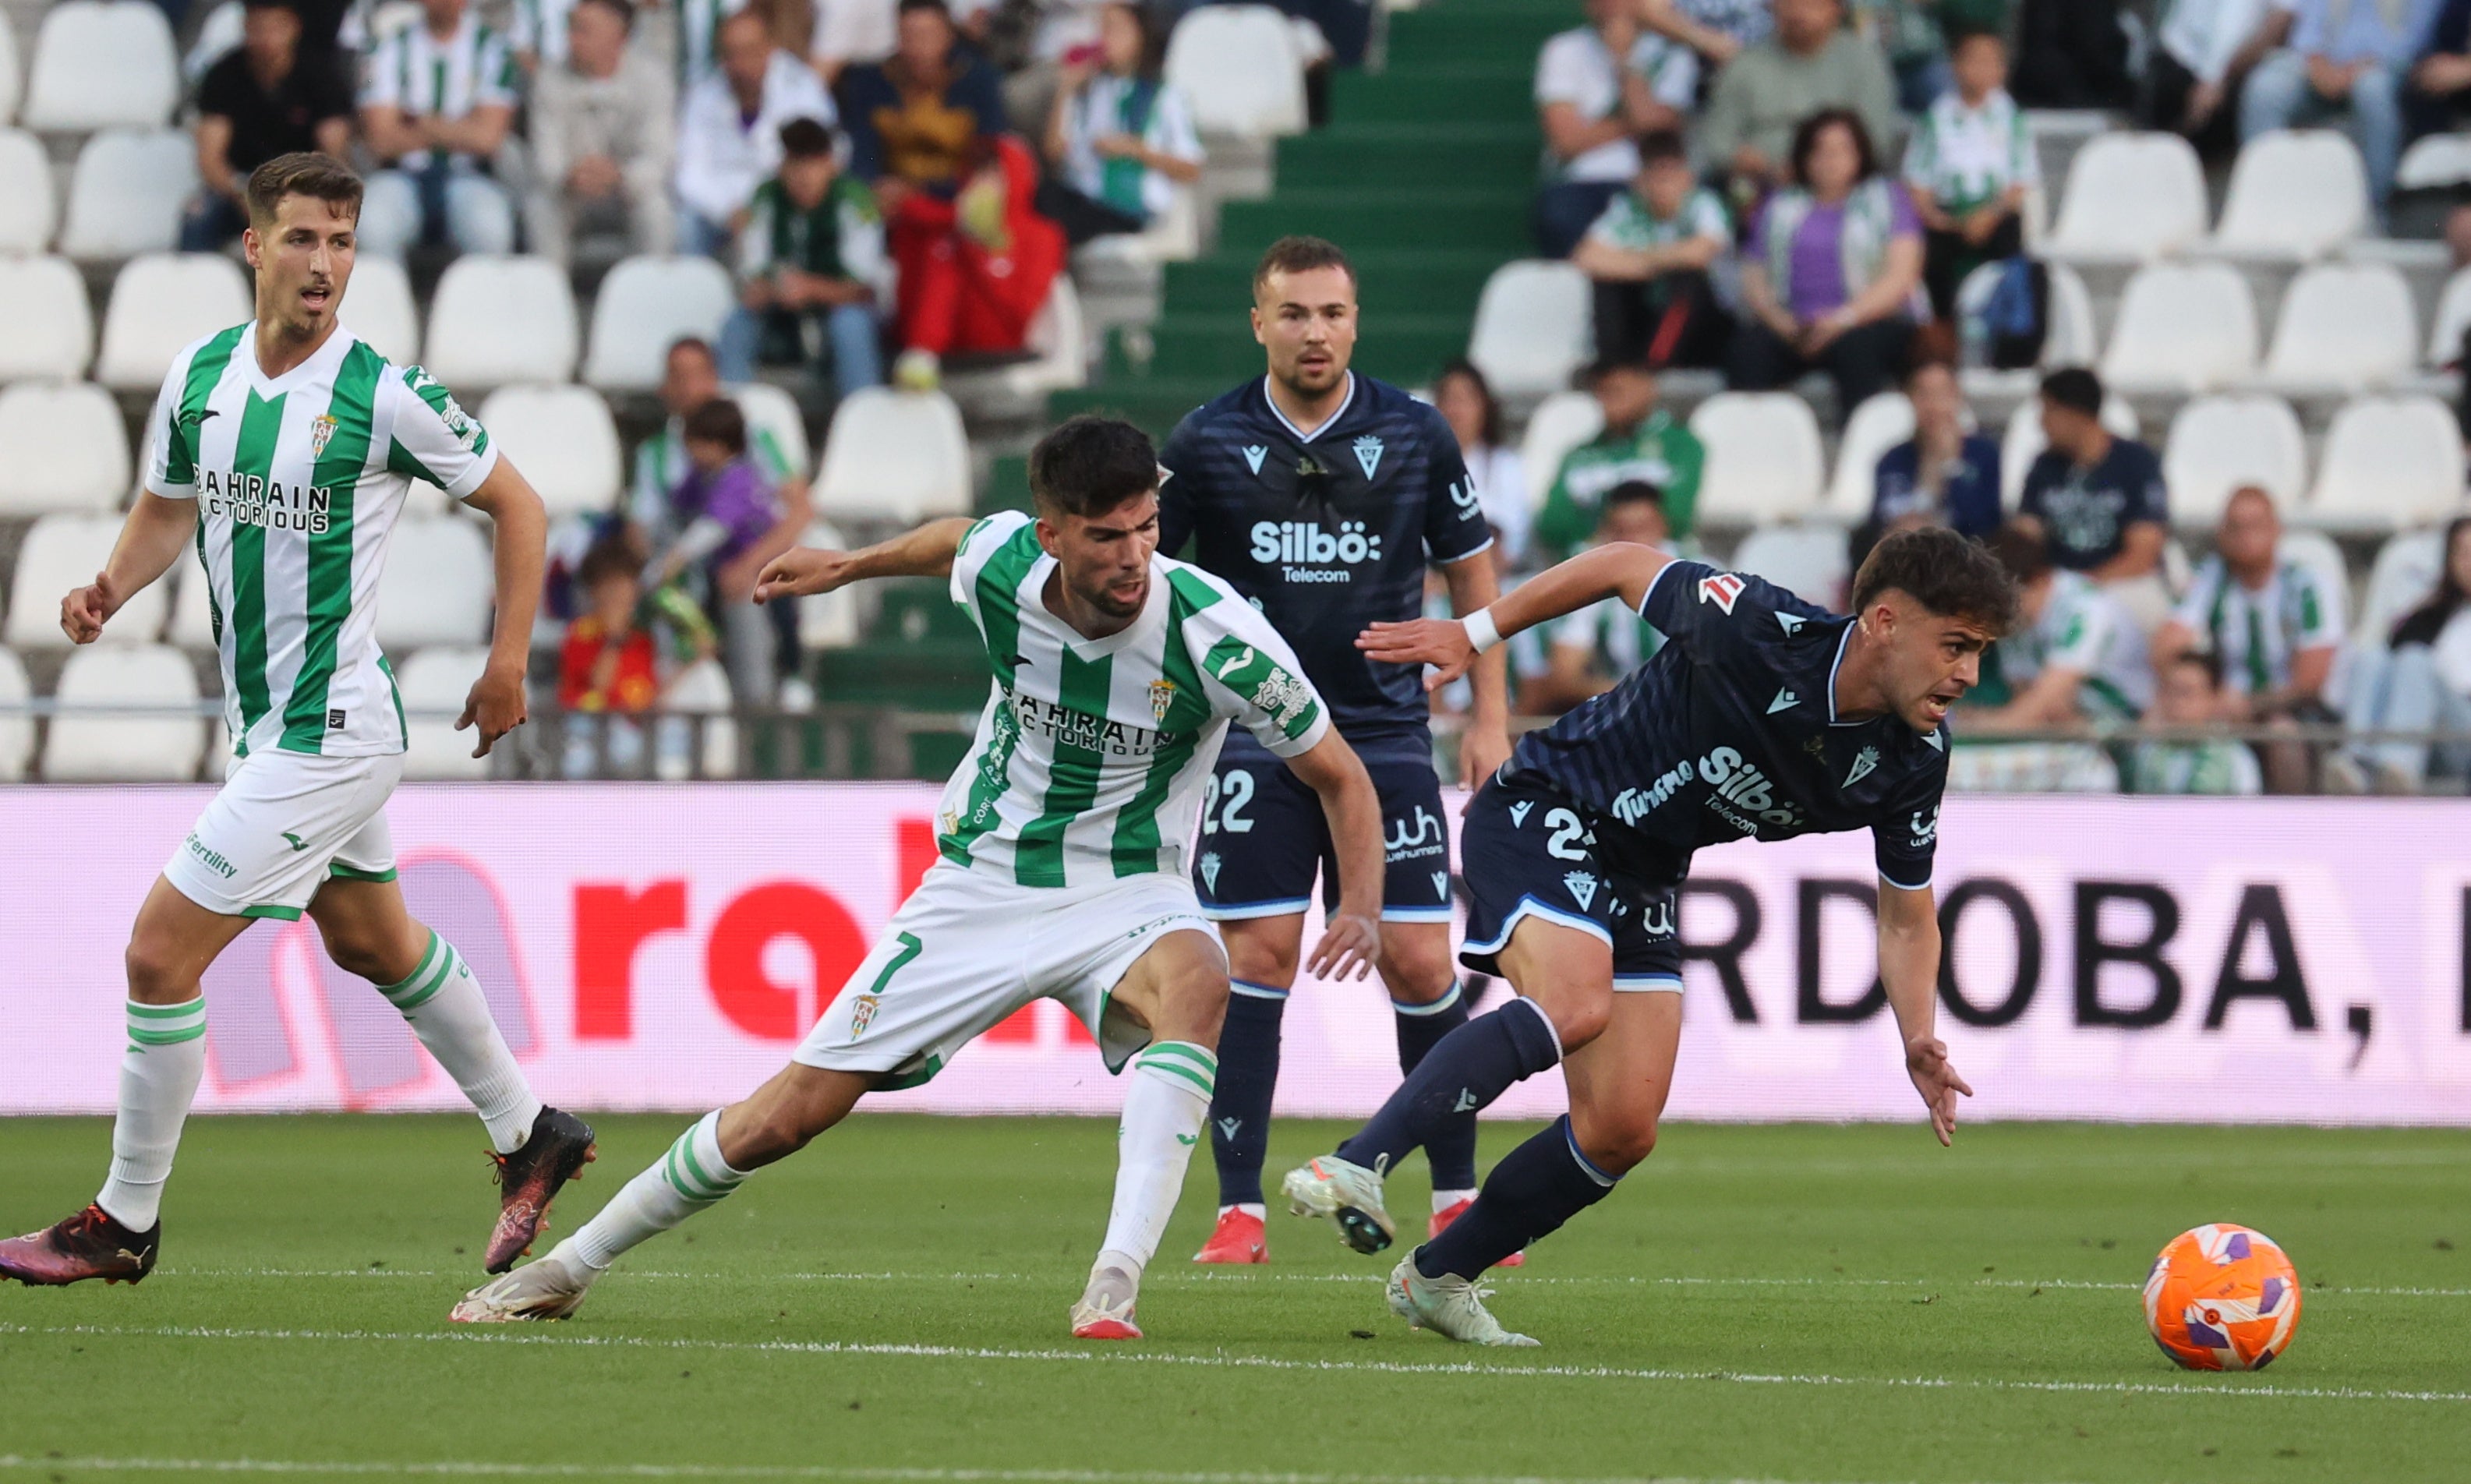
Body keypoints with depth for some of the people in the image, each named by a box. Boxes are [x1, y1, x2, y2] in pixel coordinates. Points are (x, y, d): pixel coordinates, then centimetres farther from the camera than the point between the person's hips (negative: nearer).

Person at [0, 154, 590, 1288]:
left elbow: (514, 504, -5)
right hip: (262, 719, 8)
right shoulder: (200, 374, 0)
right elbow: (168, 507, 16)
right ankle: (529, 1139, 40)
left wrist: (509, 658, -8)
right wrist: (113, 587, -4)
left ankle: (127, 1224, 4)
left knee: (161, 952, -9)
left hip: (326, 731, -8)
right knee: (375, 945, 23)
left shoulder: (385, 395, -17)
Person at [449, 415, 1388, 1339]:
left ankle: (1116, 1283, -43)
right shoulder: (1001, 563, -15)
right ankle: (568, 1267, 20)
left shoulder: (1213, 632, -23)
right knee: (785, 1116, 1)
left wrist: (1360, 907, -26)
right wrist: (850, 566, 28)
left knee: (1197, 985, -39)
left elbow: (1339, 777, -11)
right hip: (983, 884, 2)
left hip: (1126, 891, -2)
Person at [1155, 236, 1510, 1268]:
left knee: (1421, 963, -3)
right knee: (1253, 959, -6)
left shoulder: (1414, 435, 2)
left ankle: (1456, 1198, 11)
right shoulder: (1206, 442, -2)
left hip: (1386, 735, 1)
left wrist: (1490, 716, 8)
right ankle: (1240, 1210, -1)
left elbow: (1470, 571, 12)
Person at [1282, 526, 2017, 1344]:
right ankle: (1357, 1165, -37)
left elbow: (1907, 918, 5)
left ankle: (1438, 1277, 15)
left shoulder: (1912, 762, -9)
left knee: (1622, 1129, -2)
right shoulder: (1758, 631, -27)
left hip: (1642, 880, 7)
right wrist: (1475, 632, -4)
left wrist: (1920, 1042, -11)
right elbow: (1627, 566, -10)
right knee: (1575, 1005, -34)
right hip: (1544, 810, -7)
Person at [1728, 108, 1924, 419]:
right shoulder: (1780, 207, 22)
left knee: (1856, 348, -37)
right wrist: (1777, 319, -8)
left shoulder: (1887, 199, 13)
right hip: (1792, 330, 2)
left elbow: (1901, 277, 1)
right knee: (1749, 348, -29)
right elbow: (1754, 278, 14)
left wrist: (1845, 319, -13)